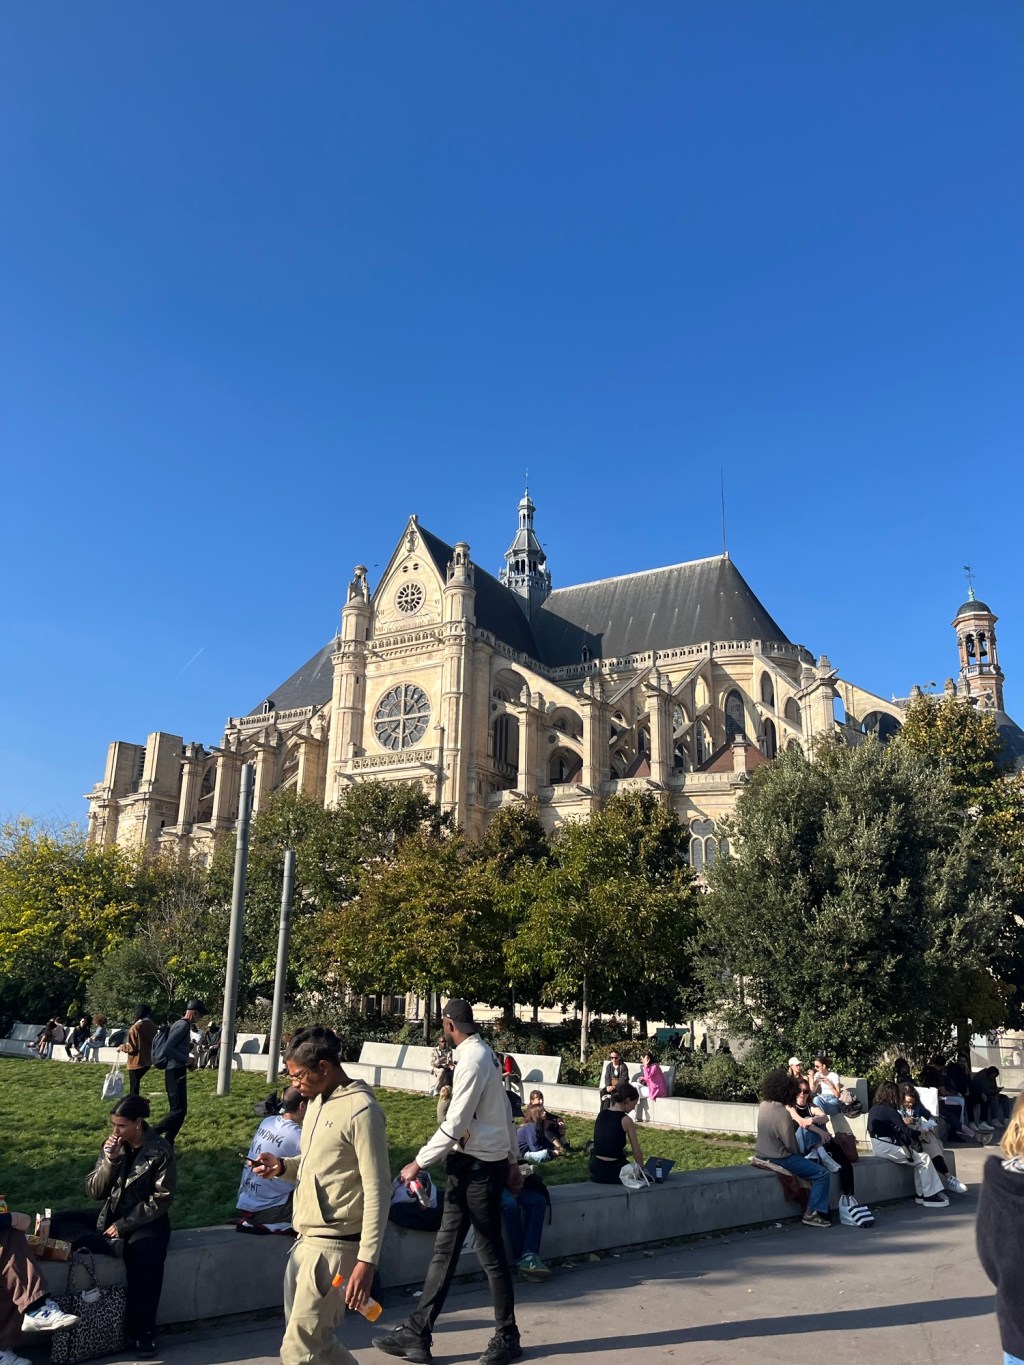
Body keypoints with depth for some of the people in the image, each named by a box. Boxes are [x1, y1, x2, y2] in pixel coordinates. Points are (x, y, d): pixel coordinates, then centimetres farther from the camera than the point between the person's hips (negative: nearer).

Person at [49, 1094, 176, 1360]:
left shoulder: (160, 1151, -14)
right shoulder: (113, 1145, -1)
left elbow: (161, 1200, -14)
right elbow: (94, 1192, -3)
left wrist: (122, 1225, -19)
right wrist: (109, 1161, -19)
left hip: (146, 1219, -5)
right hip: (111, 1214, 6)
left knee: (145, 1252, -37)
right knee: (57, 1224, -13)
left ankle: (143, 1332, -23)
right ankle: (112, 1245, -28)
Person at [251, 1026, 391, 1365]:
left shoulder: (361, 1110, -18)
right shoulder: (317, 1101, 10)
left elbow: (377, 1190, -19)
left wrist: (367, 1260, -22)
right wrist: (283, 1166, 3)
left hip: (333, 1245, -9)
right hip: (305, 1239, 9)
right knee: (315, 1337, 17)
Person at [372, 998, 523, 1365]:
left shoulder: (473, 1059, -19)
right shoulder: (483, 1053, 10)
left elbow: (456, 1124, -23)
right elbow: (505, 1113, 16)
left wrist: (420, 1162, -15)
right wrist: (513, 1161, 22)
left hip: (479, 1166, -9)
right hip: (471, 1165, 9)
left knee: (491, 1254, 4)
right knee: (444, 1251, 12)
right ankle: (416, 1333, 18)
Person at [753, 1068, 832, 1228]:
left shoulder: (763, 1105, -1)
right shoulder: (783, 1114, -25)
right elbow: (790, 1145, -15)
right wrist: (798, 1155, 3)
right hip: (778, 1159, -9)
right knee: (822, 1174, -4)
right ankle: (812, 1214, 0)